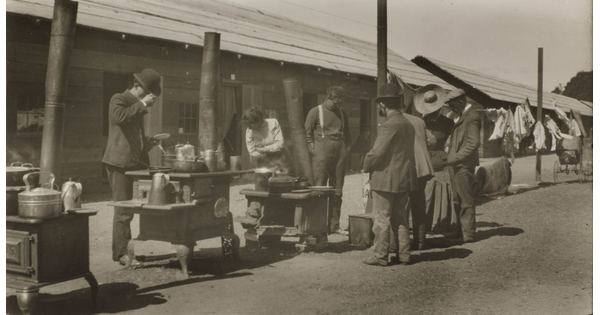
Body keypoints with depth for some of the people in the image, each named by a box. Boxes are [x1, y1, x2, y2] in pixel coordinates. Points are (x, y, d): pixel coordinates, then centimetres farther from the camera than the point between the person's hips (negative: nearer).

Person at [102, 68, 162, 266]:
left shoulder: (138, 108, 24)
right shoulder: (118, 99, -2)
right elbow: (120, 116, -25)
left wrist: (148, 143, 14)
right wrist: (142, 105, -15)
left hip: (135, 162, 8)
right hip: (120, 162, -8)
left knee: (126, 210, 9)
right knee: (123, 210, -7)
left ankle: (121, 250, 14)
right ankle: (122, 253, -2)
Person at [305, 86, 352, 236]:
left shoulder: (342, 113, 14)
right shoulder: (315, 112, 0)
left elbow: (347, 134, 21)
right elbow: (307, 133, 0)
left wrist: (347, 148, 9)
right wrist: (313, 148, -8)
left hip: (340, 153, 5)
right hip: (322, 152, -5)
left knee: (337, 191, 6)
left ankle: (334, 225, 13)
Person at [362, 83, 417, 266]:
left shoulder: (389, 125, -17)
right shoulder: (408, 125, 9)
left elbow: (377, 153, -20)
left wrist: (366, 167, -2)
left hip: (386, 179, -8)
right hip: (404, 178, 8)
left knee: (382, 219, 1)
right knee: (400, 218, 14)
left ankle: (380, 256, 7)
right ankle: (403, 254, 18)